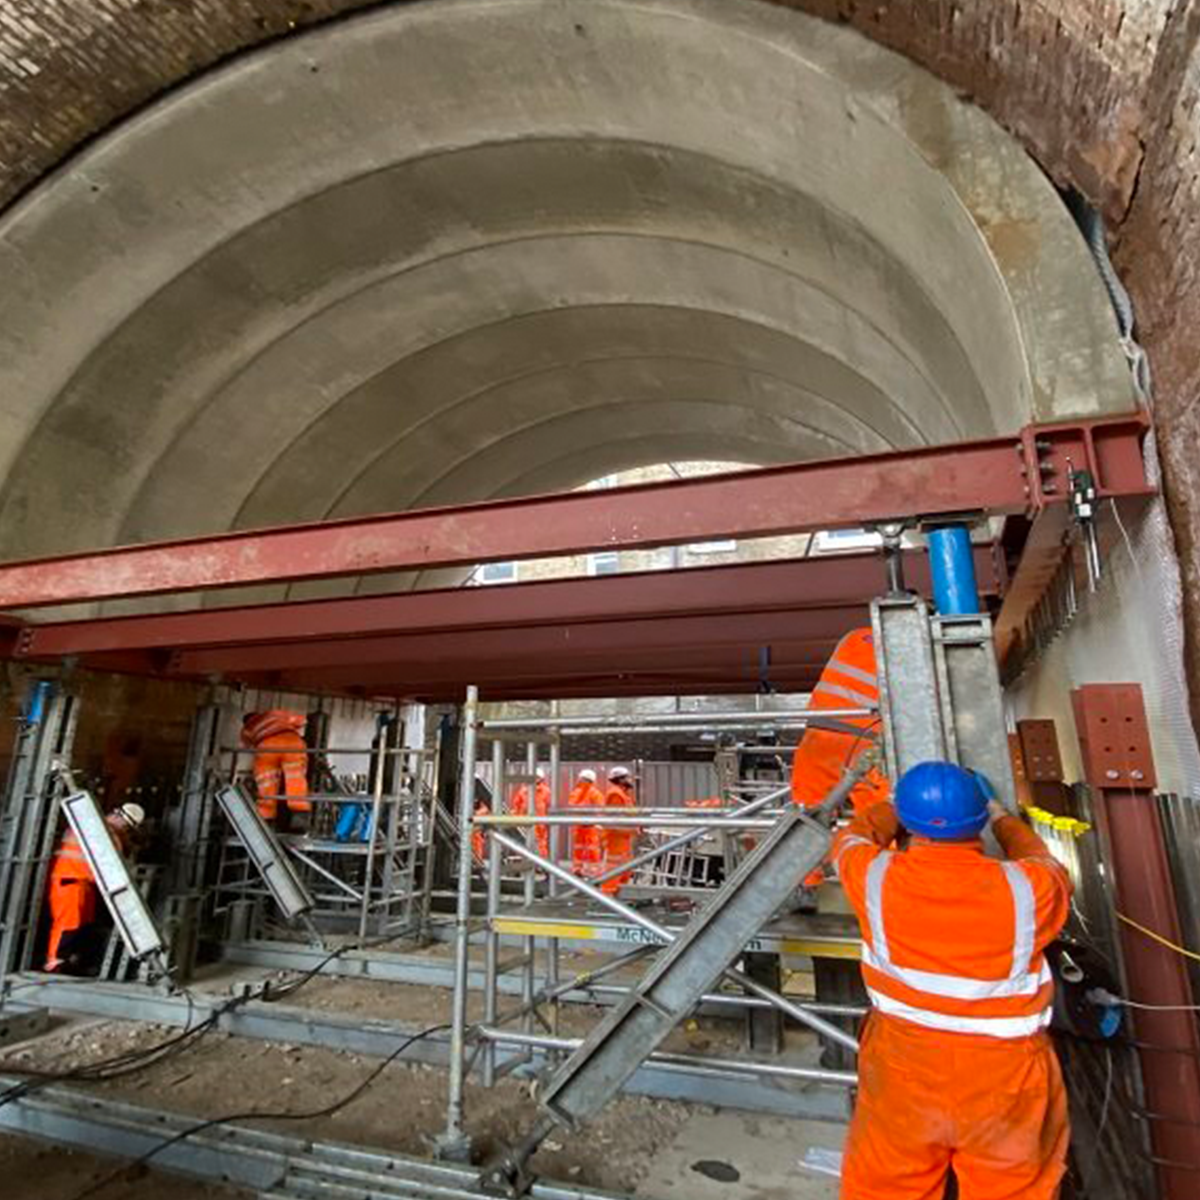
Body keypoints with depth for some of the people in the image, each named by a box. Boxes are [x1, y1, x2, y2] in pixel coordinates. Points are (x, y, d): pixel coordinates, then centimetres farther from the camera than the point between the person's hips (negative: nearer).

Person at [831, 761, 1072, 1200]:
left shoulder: (878, 879, -20)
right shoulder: (1027, 889, -20)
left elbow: (851, 839, 4)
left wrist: (905, 805, 20)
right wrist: (1000, 817, 21)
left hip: (902, 1070, 0)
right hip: (1004, 1083, 0)